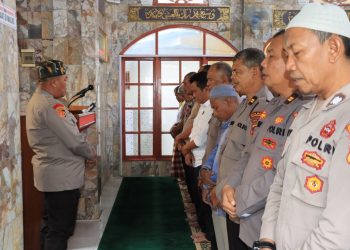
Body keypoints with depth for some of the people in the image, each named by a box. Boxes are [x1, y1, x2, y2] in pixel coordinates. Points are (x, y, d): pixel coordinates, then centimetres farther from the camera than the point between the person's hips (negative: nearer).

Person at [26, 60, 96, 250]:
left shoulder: (38, 100, 12)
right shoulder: (49, 105, -22)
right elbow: (74, 141, -22)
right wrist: (91, 154, -5)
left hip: (51, 174, 11)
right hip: (62, 177, -11)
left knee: (51, 225, 21)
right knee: (60, 230, 1)